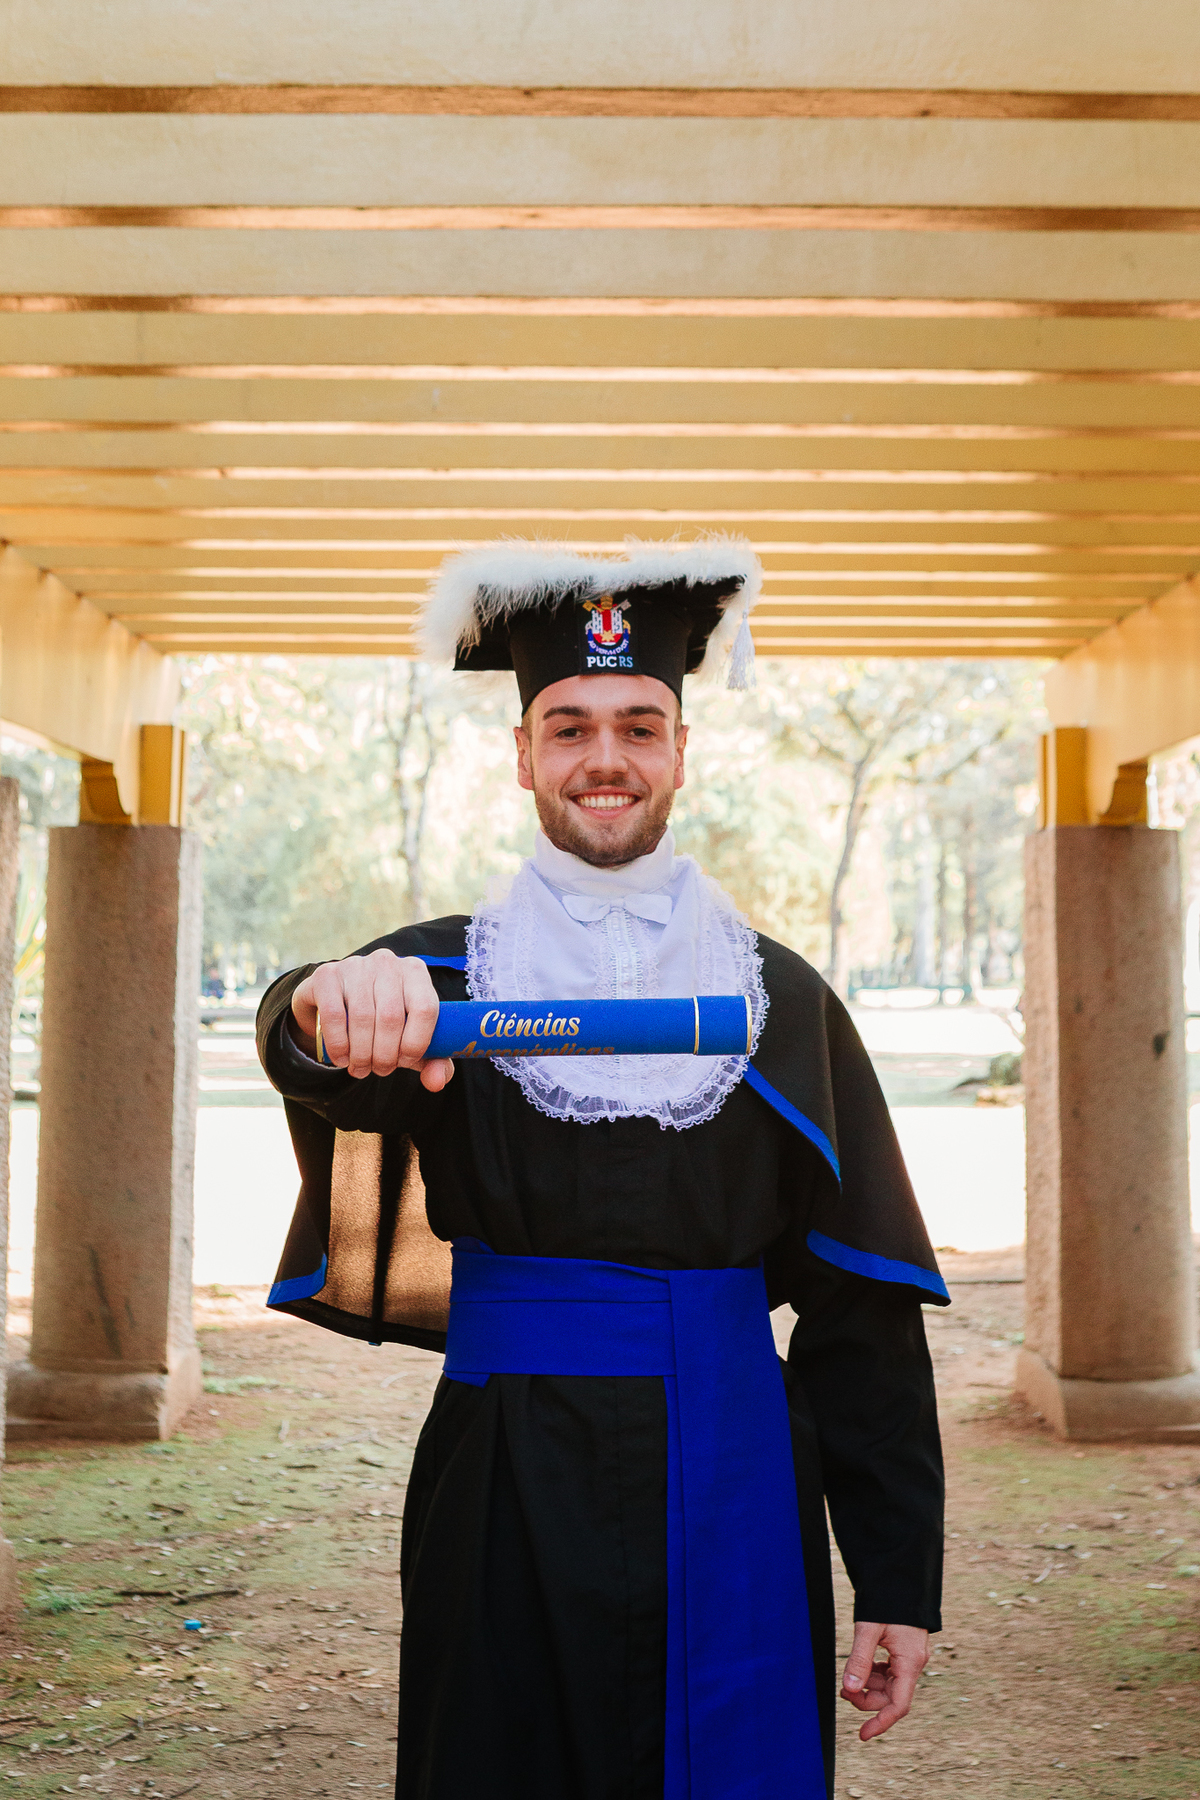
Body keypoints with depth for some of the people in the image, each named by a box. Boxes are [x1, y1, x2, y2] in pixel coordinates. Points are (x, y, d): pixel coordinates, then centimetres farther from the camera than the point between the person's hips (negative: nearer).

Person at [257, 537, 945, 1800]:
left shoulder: (782, 996, 5)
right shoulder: (442, 974, 2)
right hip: (508, 1491, 0)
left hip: (730, 1497, 1)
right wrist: (337, 1007, -46)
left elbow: (864, 1303, 3)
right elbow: (318, 1054, -22)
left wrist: (900, 1581, -1)